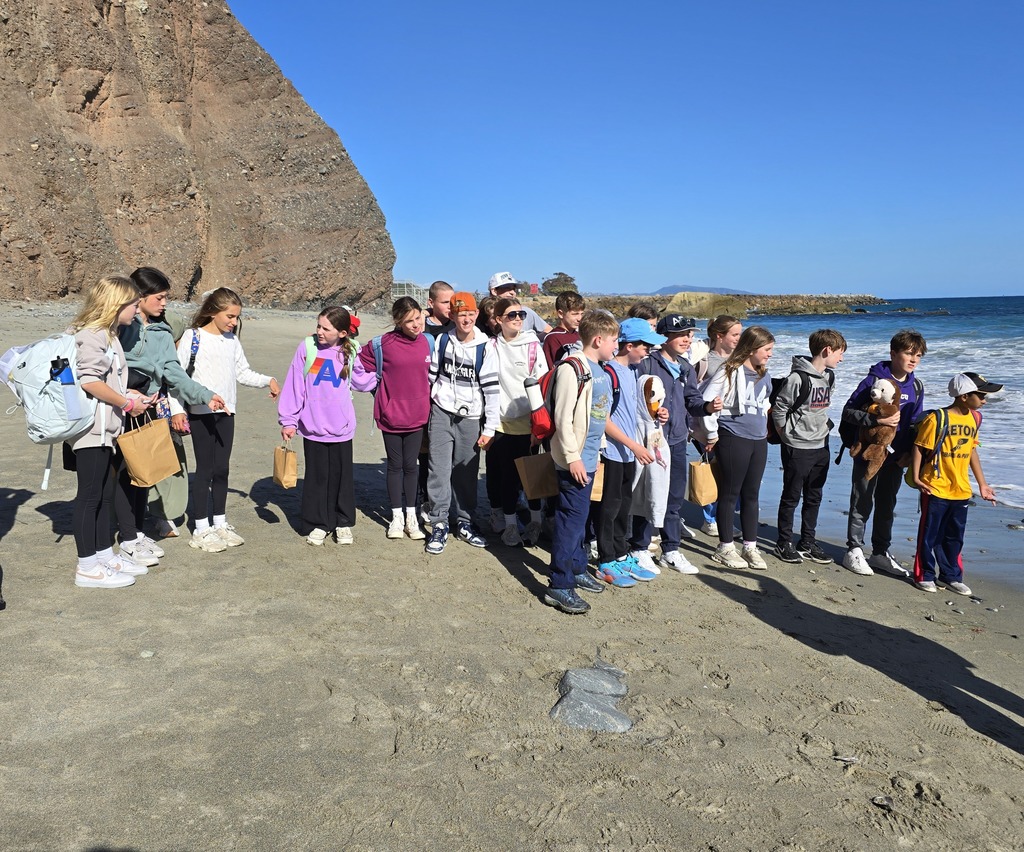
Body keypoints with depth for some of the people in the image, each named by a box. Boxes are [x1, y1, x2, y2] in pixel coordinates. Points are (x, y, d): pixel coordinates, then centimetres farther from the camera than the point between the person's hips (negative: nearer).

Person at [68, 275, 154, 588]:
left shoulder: (107, 334, 17)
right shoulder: (92, 334, -14)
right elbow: (89, 381, -22)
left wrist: (131, 396, 11)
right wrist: (127, 403, -15)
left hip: (105, 429, 10)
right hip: (91, 428, -10)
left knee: (104, 495, 16)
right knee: (90, 496, -3)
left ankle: (105, 554, 27)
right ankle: (87, 567, 5)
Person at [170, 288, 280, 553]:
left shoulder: (232, 340, 10)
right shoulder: (193, 337, -6)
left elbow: (243, 373, 16)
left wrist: (268, 380, 1)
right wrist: (177, 409, -12)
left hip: (226, 412, 5)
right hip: (200, 413, -5)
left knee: (222, 469, 10)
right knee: (205, 469, 0)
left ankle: (220, 523, 22)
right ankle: (201, 529, 10)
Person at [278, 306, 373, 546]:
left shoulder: (351, 351, -3)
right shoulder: (307, 347, -7)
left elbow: (362, 383, 3)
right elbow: (294, 384, -3)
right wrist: (288, 420, -3)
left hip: (341, 427, 1)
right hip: (312, 427, -1)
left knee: (342, 476, 11)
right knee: (316, 477, 9)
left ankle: (343, 523, 25)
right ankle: (317, 524, 20)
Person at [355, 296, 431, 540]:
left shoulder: (427, 342, -1)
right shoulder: (383, 344, -11)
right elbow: (361, 361, 0)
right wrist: (377, 388, 1)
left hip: (417, 415, 2)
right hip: (391, 414, -2)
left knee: (411, 465, 10)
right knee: (395, 465, 9)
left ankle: (411, 516, 20)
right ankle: (397, 517, 20)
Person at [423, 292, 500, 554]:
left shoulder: (485, 347, -4)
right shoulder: (442, 341, 2)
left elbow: (491, 388, -6)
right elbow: (432, 376, 9)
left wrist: (489, 429, -8)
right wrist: (428, 413, 10)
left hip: (470, 418, -1)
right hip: (441, 414, 1)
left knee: (467, 473, 7)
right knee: (440, 470, -2)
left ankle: (464, 522, 22)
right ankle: (440, 524, 7)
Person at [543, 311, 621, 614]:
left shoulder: (600, 371, 12)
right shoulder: (572, 369, -16)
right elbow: (562, 417, -19)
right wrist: (573, 457, -18)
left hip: (588, 458, 9)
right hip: (574, 461, -9)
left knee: (580, 517, 18)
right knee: (570, 520, -5)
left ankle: (577, 570, 32)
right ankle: (559, 586, 2)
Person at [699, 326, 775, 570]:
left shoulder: (764, 375, 12)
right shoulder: (730, 371, -12)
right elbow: (706, 400, -16)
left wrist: (764, 426, 18)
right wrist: (712, 434, -11)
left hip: (759, 440, 7)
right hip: (733, 438, -7)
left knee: (751, 494, 12)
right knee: (730, 494, 2)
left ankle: (750, 547, 21)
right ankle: (725, 548, 12)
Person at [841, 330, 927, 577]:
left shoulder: (916, 387, 5)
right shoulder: (874, 380, -13)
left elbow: (915, 424, 13)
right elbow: (848, 412, -16)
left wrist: (909, 453, 1)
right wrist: (878, 420, -29)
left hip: (895, 457, 6)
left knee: (887, 506, 14)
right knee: (862, 504, 3)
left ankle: (881, 553, 26)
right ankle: (854, 551, 15)